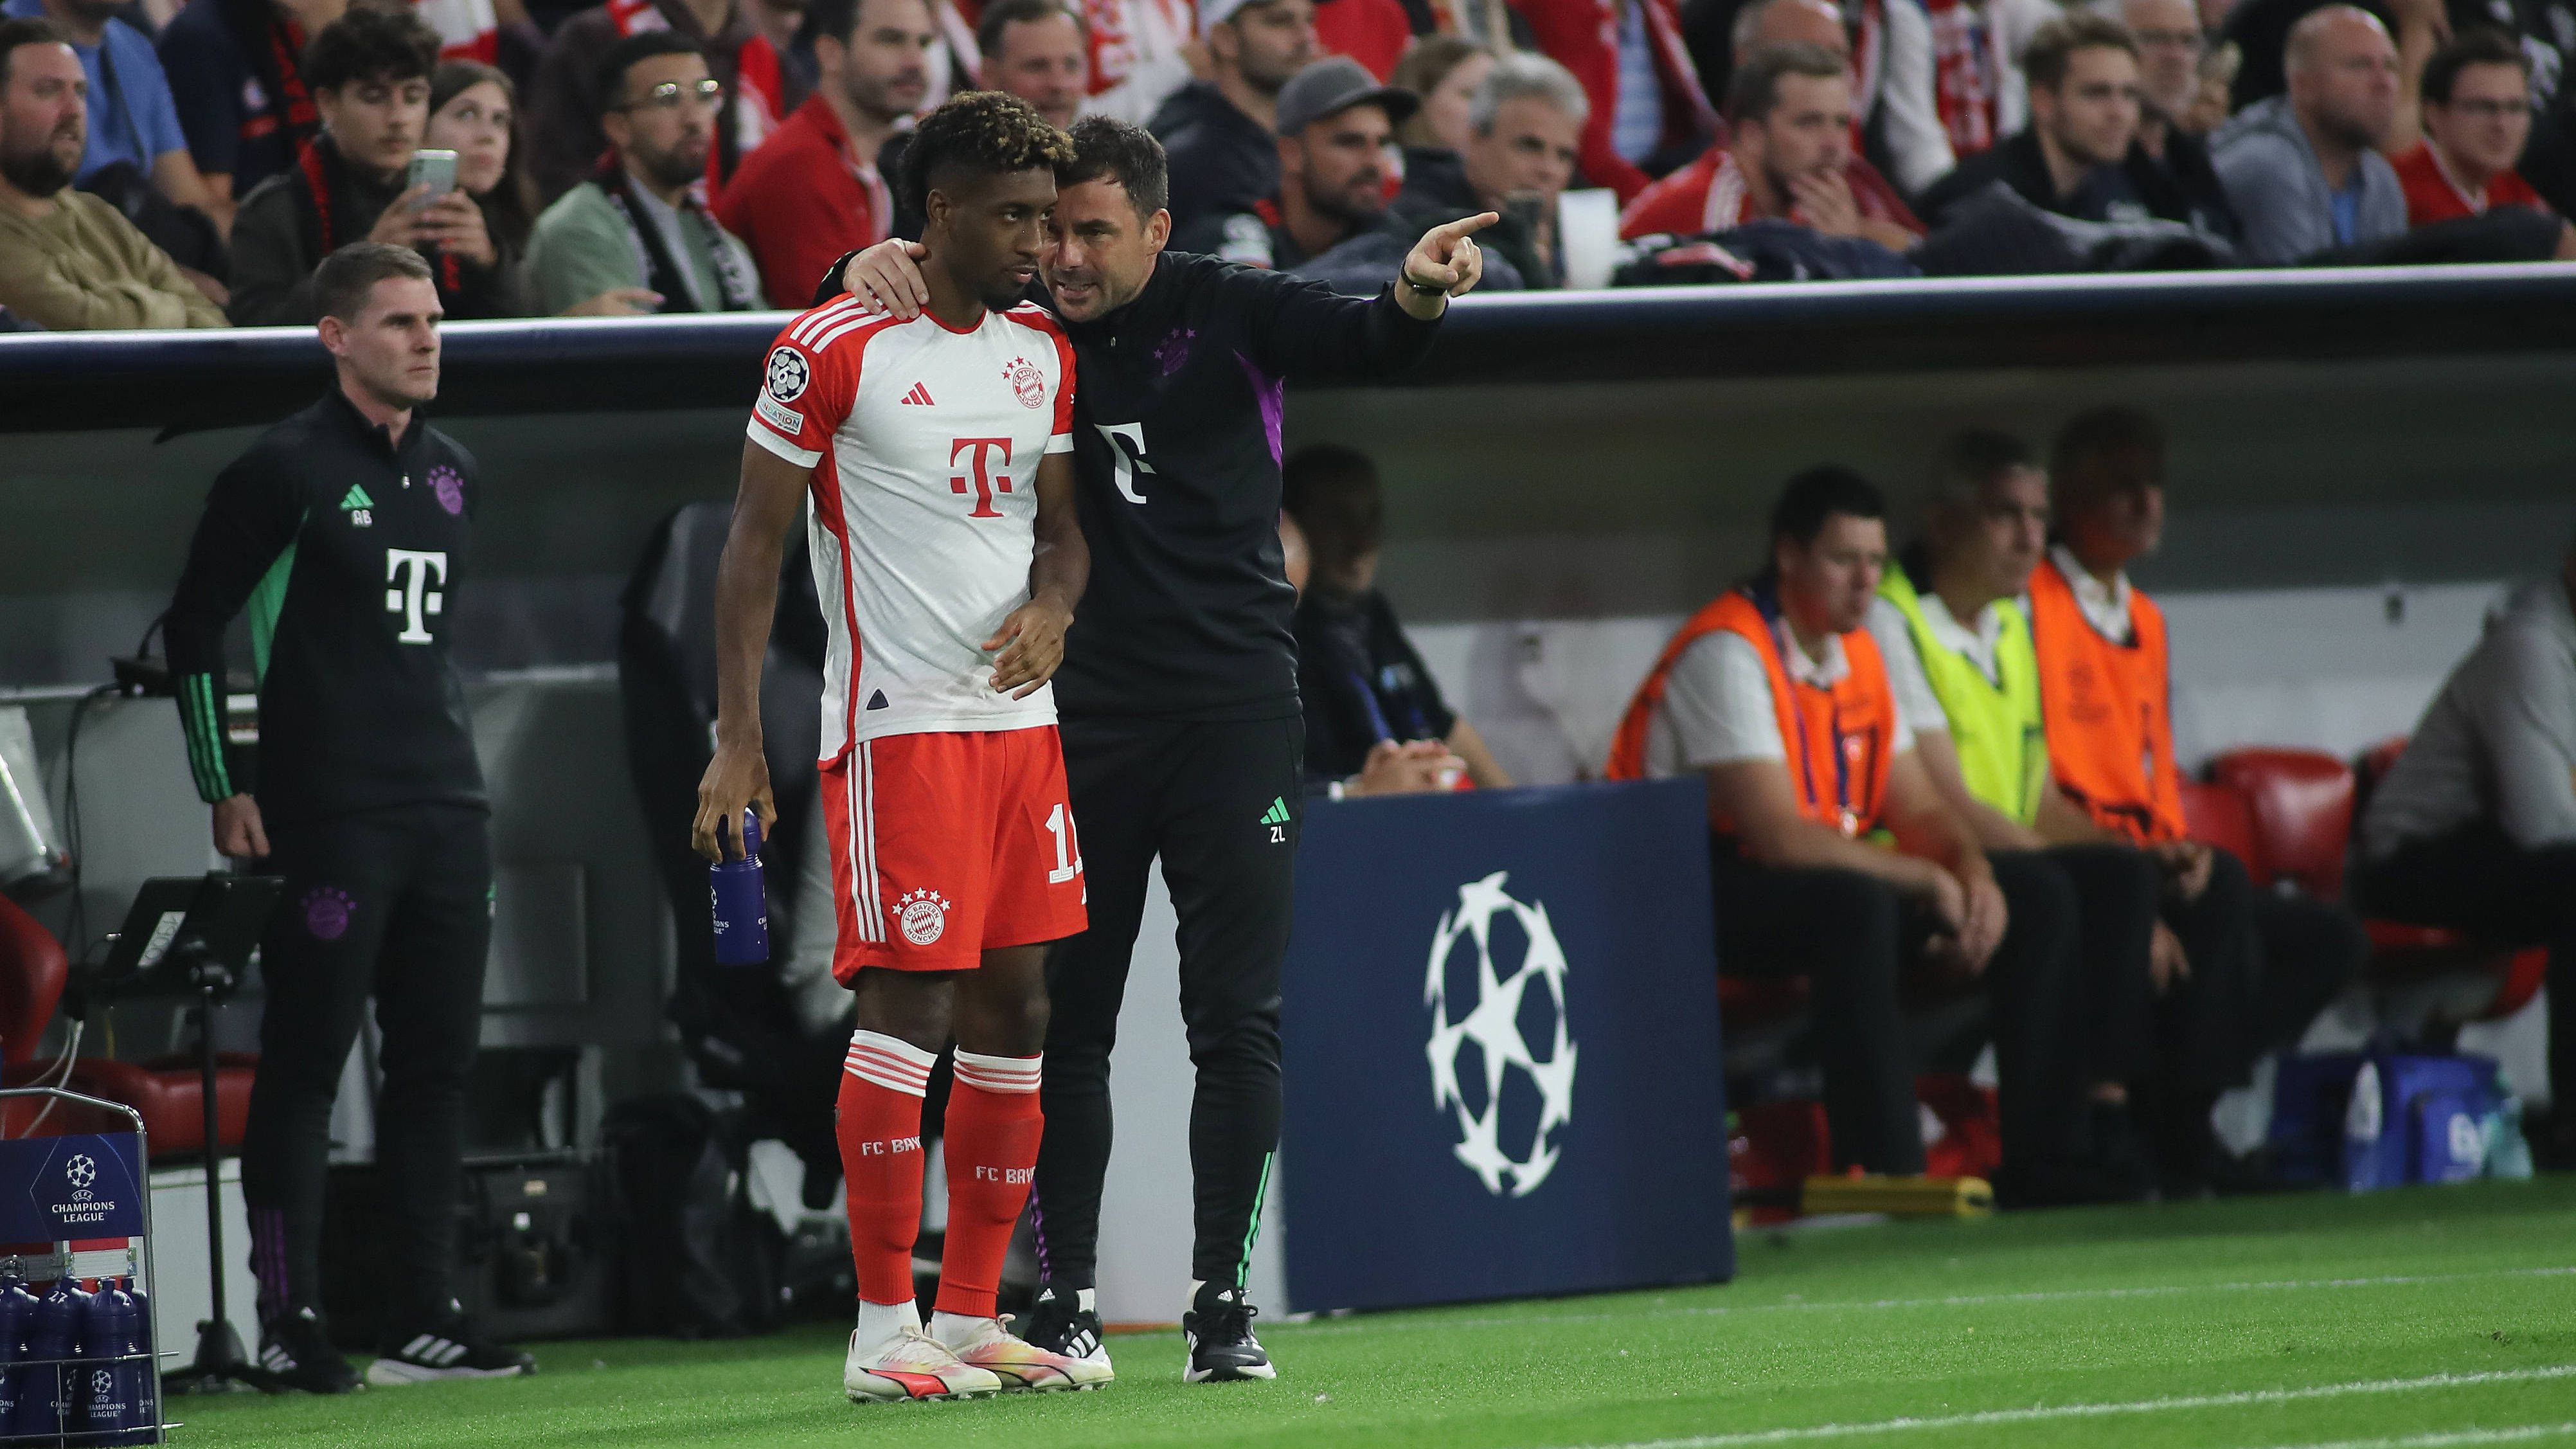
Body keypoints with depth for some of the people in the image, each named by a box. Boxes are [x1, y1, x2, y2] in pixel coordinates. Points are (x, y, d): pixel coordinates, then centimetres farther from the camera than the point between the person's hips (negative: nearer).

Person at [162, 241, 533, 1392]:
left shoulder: (451, 475, 15)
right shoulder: (287, 470, -6)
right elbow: (192, 629, -4)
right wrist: (225, 790, -7)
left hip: (446, 810, 7)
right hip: (326, 816, -7)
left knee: (438, 1062, 7)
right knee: (306, 1064, -5)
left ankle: (422, 1316, 12)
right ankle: (291, 1322, -3)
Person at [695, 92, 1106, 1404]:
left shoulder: (1042, 352, 13)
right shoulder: (833, 351, -8)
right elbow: (755, 541, -7)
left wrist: (1053, 606, -5)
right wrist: (737, 738, -12)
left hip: (1019, 714, 7)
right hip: (896, 723, -7)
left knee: (1014, 1015, 7)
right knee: (908, 1006, -10)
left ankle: (970, 1319, 14)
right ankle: (883, 1334, -7)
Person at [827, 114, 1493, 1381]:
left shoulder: (1227, 314, -3)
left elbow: (1354, 344, -18)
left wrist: (1417, 298, -40)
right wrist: (869, 269, -21)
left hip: (1233, 706, -2)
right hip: (1080, 716, 2)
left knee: (1236, 1017, -1)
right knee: (1066, 1019, 4)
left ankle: (1222, 1301, 3)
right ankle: (1065, 1302, 11)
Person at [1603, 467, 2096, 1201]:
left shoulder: (1857, 653, 11)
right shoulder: (1729, 653, -18)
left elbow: (1916, 808, 12)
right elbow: (1779, 837, -25)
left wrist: (1975, 877, -11)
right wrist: (1929, 881, -19)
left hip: (1826, 879, 9)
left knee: (2037, 902, -2)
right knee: (1858, 906, -39)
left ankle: (2042, 1169, -5)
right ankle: (1883, 1175, -39)